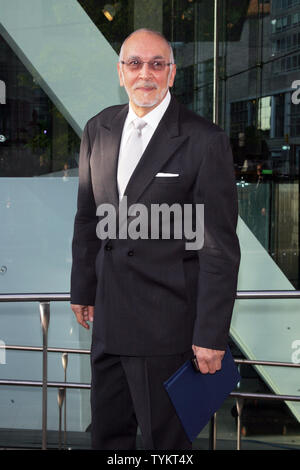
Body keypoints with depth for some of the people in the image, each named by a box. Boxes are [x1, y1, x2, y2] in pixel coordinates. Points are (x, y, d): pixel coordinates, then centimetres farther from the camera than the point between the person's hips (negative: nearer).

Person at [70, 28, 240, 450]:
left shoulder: (205, 141, -12)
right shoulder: (98, 130, 7)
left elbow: (220, 246, -13)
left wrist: (212, 336, -14)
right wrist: (83, 289, 17)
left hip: (166, 321, -6)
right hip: (108, 316, 6)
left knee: (166, 437, 9)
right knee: (107, 431, 18)